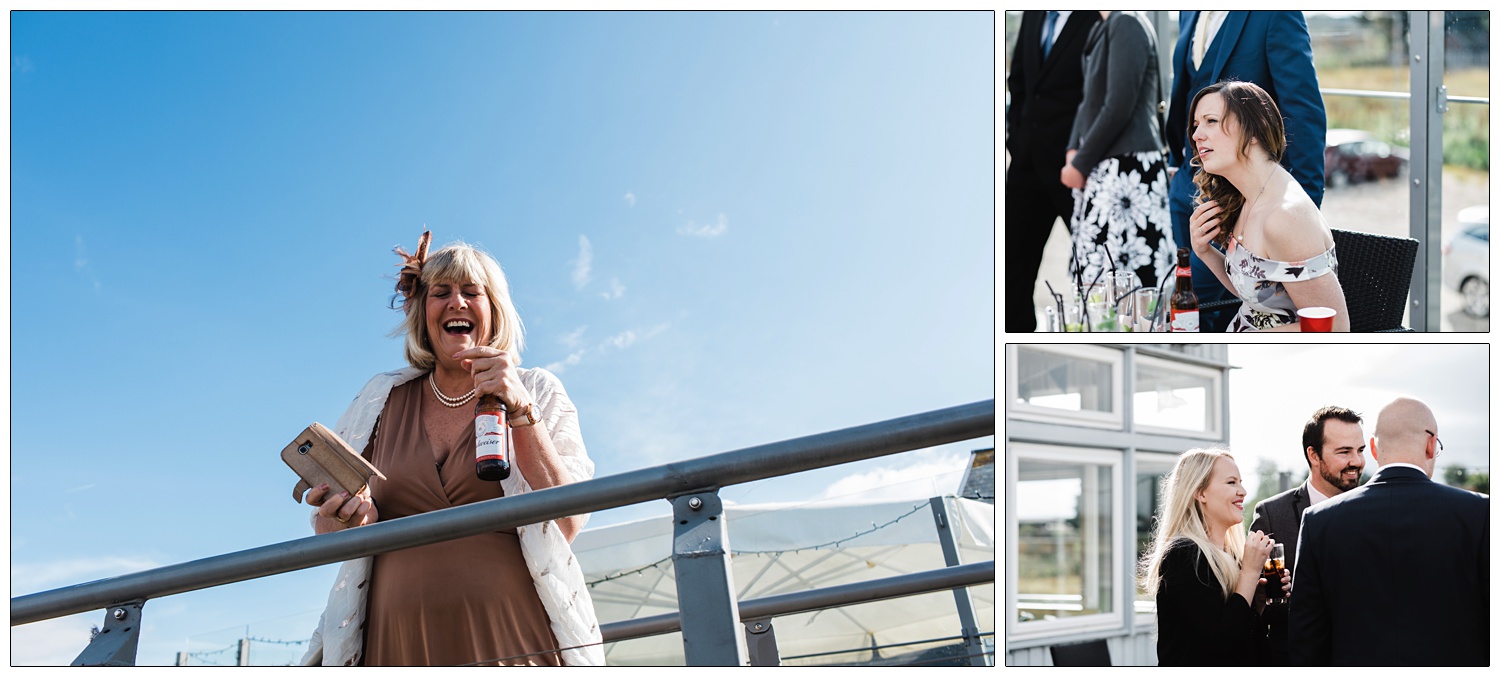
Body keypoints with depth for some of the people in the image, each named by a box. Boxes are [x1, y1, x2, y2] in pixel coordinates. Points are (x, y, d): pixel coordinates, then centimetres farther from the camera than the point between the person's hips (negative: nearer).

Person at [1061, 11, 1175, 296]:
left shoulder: (1127, 24, -12)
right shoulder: (1101, 28, 16)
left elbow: (1119, 107, -17)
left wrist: (1081, 164, -10)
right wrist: (1074, 151, 8)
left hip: (1128, 168, -9)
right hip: (1101, 170, 9)